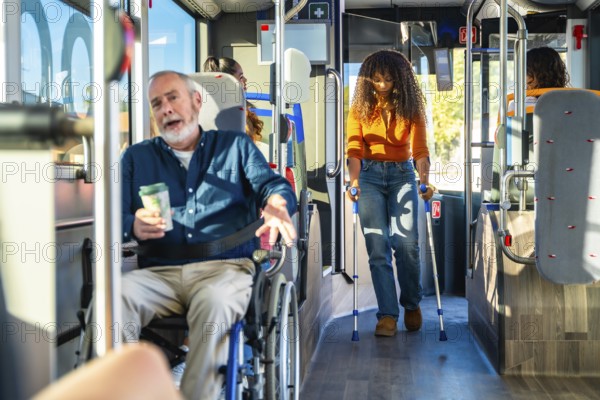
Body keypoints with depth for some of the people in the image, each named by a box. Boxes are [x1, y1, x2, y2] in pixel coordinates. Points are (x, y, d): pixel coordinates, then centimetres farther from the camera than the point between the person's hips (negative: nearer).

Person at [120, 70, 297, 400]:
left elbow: (272, 184, 7)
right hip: (159, 273, 2)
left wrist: (277, 204, -20)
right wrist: (134, 226, -15)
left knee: (214, 302, -37)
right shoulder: (136, 157, 23)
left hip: (225, 267, -1)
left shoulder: (236, 146, 21)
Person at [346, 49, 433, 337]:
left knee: (407, 243, -10)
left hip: (402, 175, 0)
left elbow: (419, 149, -11)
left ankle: (412, 304, 14)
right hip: (370, 176, 0)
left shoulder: (410, 108, -1)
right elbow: (354, 149, -9)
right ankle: (388, 314, -5)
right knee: (377, 246, -7)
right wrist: (354, 180, -25)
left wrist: (425, 179, -28)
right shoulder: (360, 108, 0)